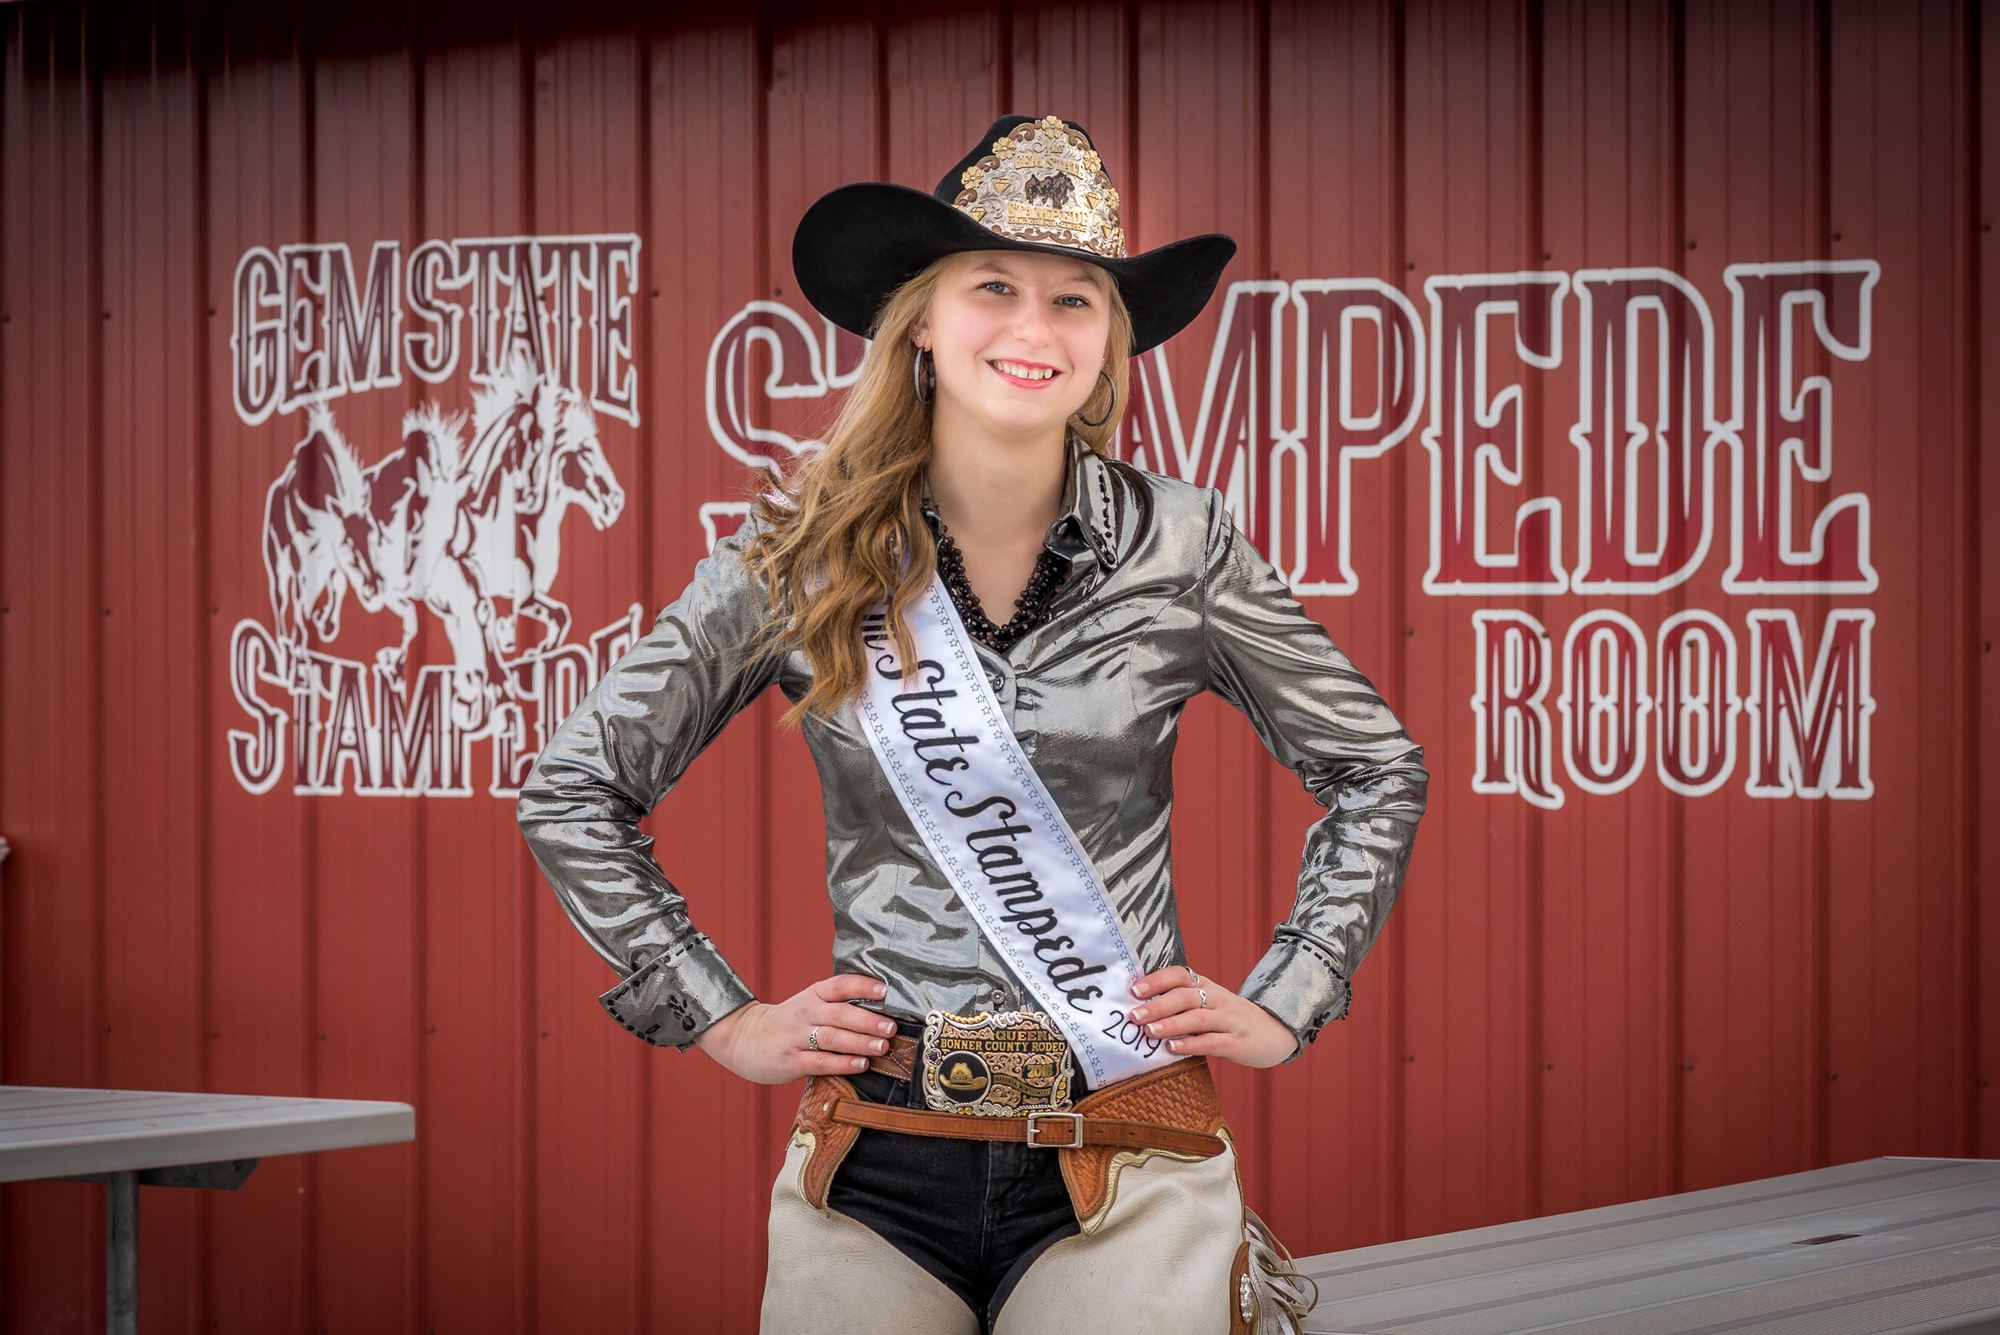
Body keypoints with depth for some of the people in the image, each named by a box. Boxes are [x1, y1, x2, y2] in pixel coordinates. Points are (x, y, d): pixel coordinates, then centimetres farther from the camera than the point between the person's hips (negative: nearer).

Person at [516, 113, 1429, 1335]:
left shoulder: (1180, 546, -1)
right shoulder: (799, 558, -1)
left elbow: (1378, 772, 12)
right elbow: (575, 794, 8)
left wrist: (1286, 1005, 5)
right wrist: (717, 1015, 4)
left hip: (1124, 1176, 0)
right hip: (874, 1168, 1)